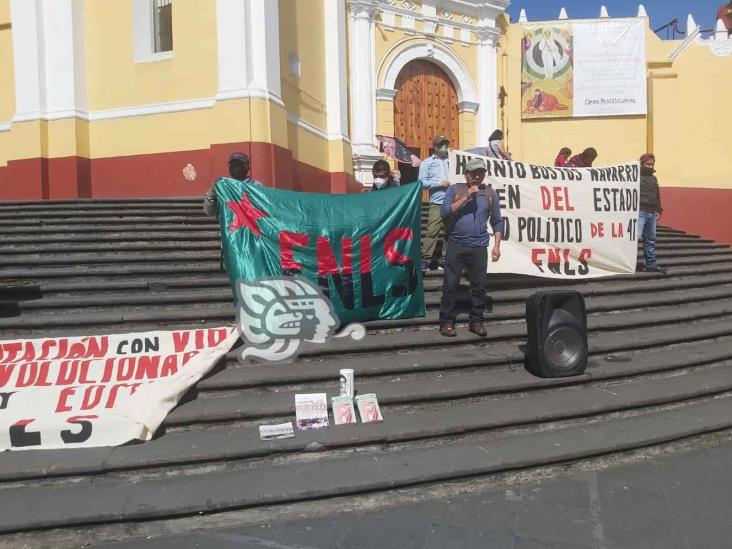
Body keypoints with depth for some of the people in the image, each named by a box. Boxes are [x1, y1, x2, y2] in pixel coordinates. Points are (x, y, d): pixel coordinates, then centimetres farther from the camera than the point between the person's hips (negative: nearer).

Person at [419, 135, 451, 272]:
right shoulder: (427, 162, 8)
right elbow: (422, 182, -2)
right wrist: (440, 183, -8)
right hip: (437, 204, -3)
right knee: (432, 231, -8)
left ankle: (445, 258, 14)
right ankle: (426, 259, -1)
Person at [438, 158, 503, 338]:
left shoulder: (490, 193, 8)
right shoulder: (455, 190, 3)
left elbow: (497, 221, 12)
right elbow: (444, 212, -10)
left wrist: (497, 245, 3)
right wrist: (466, 197, -13)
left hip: (479, 248, 2)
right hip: (456, 245, -2)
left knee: (480, 285, 4)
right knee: (450, 284, -2)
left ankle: (476, 321, 17)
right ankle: (446, 322, 6)